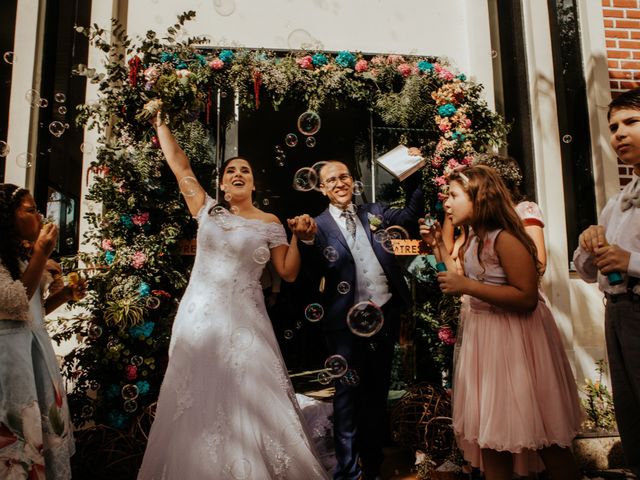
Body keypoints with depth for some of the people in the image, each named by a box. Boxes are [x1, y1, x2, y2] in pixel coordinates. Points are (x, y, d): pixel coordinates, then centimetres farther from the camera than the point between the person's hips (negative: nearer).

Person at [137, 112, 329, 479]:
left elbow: (288, 273, 1)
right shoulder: (208, 210, 9)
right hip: (198, 319, 3)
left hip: (243, 323, -2)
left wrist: (298, 238, -11)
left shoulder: (269, 223, 3)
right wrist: (160, 122, 18)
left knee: (250, 404, -2)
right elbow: (180, 165, 13)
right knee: (198, 406, 9)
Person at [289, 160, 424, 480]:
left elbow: (412, 212, 9)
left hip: (385, 313, 5)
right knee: (347, 392, 5)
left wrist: (413, 175, -2)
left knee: (377, 392, 17)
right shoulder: (318, 225, -4)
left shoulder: (374, 212, 9)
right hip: (347, 320, -4)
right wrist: (307, 239, -34)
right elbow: (316, 271, -15)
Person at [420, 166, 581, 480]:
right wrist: (438, 245, 7)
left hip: (514, 336, -8)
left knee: (537, 429, 7)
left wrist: (468, 287, -27)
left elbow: (527, 297, -26)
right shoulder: (474, 238, 6)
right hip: (483, 334, 9)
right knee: (490, 428, 16)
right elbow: (462, 282, 9)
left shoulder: (505, 239, -21)